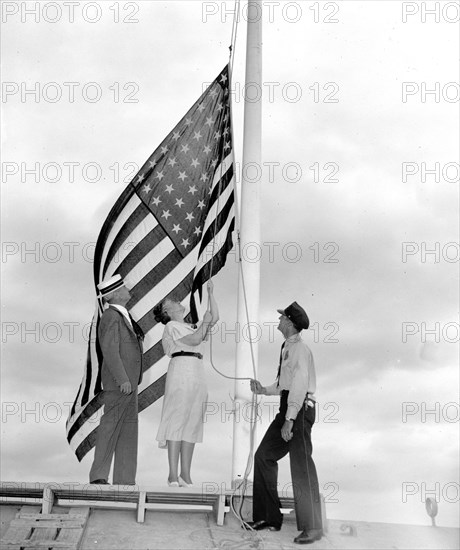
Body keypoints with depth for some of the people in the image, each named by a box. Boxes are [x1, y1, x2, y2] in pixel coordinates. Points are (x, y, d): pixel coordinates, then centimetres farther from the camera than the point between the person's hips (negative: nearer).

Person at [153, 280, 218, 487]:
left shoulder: (190, 327, 27)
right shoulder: (171, 326, 3)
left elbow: (215, 317, 27)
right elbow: (195, 341, -10)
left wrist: (211, 293, 25)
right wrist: (205, 322, 2)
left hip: (197, 375, 8)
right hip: (181, 371, -8)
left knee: (192, 424, 4)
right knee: (177, 421, -10)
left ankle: (185, 474, 5)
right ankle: (173, 474, -10)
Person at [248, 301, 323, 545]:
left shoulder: (299, 349, -13)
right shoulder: (287, 348, 16)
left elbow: (299, 385, -20)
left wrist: (289, 420, -24)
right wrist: (264, 390, 11)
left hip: (300, 409, -10)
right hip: (288, 407, 10)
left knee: (301, 465, -6)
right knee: (264, 455, 11)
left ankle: (312, 527, 3)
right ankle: (270, 517, 20)